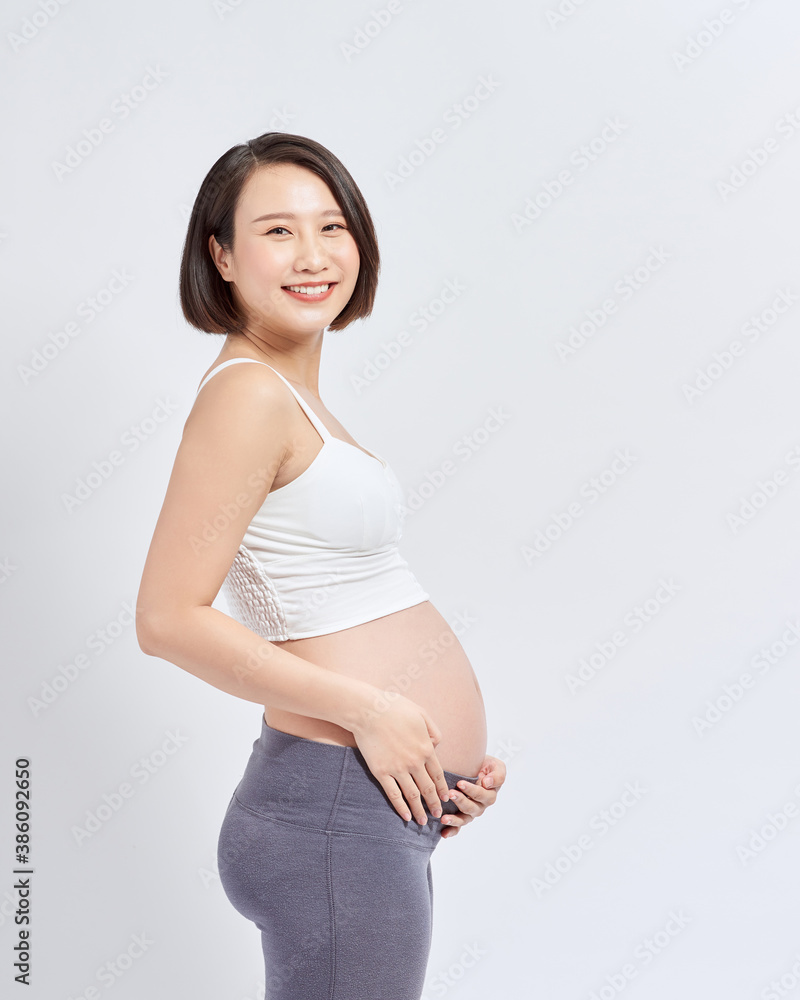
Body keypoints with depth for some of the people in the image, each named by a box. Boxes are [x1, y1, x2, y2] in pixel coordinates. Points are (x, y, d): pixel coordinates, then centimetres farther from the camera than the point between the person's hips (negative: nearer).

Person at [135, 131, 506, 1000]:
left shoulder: (295, 396, 14)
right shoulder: (247, 394, -15)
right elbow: (169, 620, -21)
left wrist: (449, 747, 8)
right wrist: (366, 708, -18)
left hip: (387, 808, 10)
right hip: (337, 808, -10)